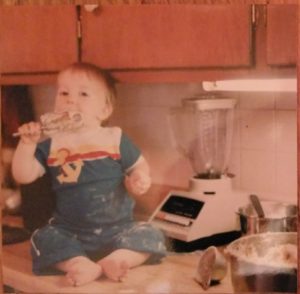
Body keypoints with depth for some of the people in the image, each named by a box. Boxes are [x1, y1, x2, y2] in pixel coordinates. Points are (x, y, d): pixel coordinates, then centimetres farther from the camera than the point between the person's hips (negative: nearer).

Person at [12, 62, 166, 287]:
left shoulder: (115, 138, -1)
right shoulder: (50, 144, 1)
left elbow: (139, 165, 7)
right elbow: (24, 176, -4)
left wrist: (140, 178, -16)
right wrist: (27, 144, -18)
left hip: (118, 227, 0)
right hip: (70, 231, 1)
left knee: (149, 236, -20)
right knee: (43, 239, -22)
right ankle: (85, 265, -31)